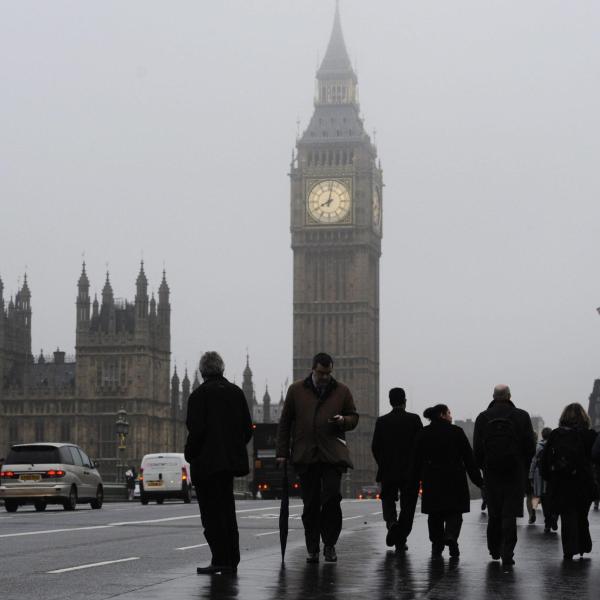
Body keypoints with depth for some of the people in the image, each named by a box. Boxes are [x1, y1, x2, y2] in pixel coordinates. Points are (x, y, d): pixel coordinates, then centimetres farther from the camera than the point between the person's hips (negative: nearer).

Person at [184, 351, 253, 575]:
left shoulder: (200, 395, -12)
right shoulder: (236, 392, 8)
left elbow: (196, 430, -17)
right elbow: (247, 428, 8)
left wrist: (190, 454, -4)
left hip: (207, 463, -7)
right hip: (231, 460, 7)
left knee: (212, 514, -3)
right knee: (226, 510, 16)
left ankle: (220, 560, -7)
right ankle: (232, 560, 19)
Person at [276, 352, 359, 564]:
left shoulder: (342, 391, 10)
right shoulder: (296, 390, 9)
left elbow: (354, 417, 16)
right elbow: (285, 423, 11)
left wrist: (343, 420, -8)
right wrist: (282, 452, 5)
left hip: (332, 455, -1)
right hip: (305, 456, 1)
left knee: (332, 498, -12)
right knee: (310, 504, 3)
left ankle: (330, 544, 2)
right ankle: (312, 549, 11)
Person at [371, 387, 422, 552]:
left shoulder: (381, 421, -1)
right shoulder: (414, 420, -4)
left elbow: (375, 448, -1)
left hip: (388, 471, 1)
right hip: (411, 471, -1)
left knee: (388, 500, 17)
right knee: (407, 505, 7)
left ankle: (392, 522, -13)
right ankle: (400, 541, 2)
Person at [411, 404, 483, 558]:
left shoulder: (422, 434, 4)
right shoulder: (456, 432, -3)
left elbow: (417, 460, 4)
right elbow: (469, 458, -2)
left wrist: (415, 481, 9)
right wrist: (478, 480, 2)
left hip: (432, 481, 2)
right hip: (455, 480, -2)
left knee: (435, 515, 12)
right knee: (454, 512, 4)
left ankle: (436, 545, 12)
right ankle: (451, 536, -20)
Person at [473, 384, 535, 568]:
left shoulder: (483, 418, 0)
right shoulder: (522, 416, -2)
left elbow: (477, 449, 0)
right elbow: (530, 447, -1)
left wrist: (482, 467, 14)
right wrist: (525, 468, 12)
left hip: (491, 472, 2)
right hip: (515, 472, -1)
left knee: (494, 513, 14)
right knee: (509, 514, -3)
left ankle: (495, 550, 22)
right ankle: (507, 555, -10)